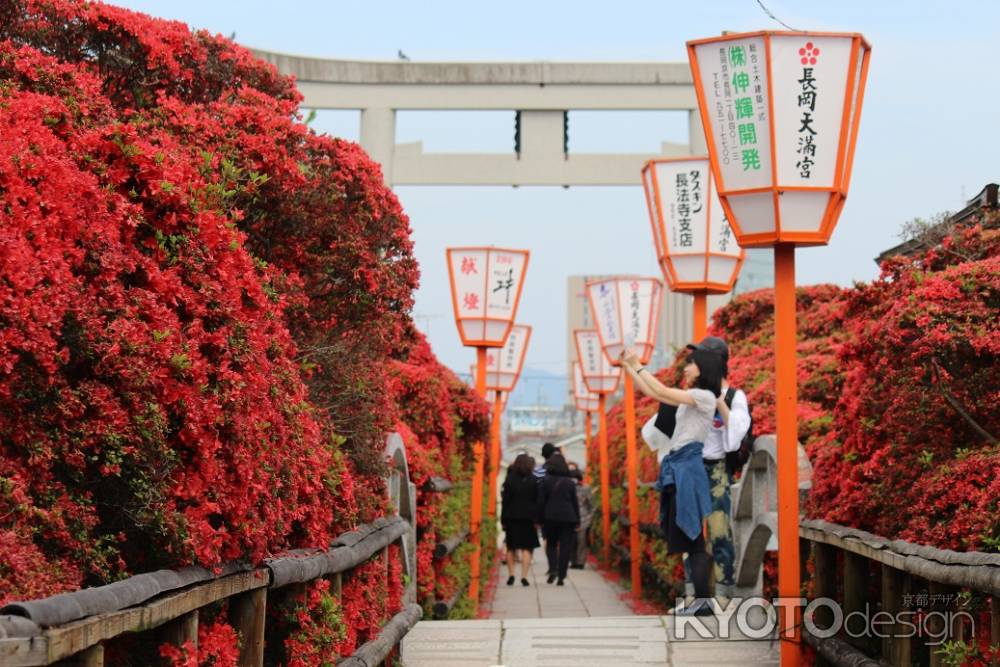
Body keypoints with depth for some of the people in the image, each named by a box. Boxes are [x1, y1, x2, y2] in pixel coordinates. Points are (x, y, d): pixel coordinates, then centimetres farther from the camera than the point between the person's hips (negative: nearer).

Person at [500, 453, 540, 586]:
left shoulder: (510, 479, -3)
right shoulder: (533, 481, -1)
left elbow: (505, 500, -3)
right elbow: (537, 501, 0)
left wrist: (503, 519, 1)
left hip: (511, 517, 1)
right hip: (528, 517, -1)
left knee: (511, 548, 14)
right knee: (527, 548, 1)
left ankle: (511, 574, 11)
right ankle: (524, 576, -10)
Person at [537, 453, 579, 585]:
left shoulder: (546, 481, -1)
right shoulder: (570, 482, 3)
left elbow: (541, 502, -1)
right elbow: (575, 503, 5)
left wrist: (540, 520, 5)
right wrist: (577, 521, 9)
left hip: (550, 517, 0)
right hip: (568, 518, 0)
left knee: (551, 544, 15)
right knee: (565, 547, 3)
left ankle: (552, 569, -6)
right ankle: (561, 576, -1)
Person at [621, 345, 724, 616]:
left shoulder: (705, 396, -6)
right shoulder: (689, 398, 21)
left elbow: (662, 392, -14)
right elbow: (650, 392, 24)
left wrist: (638, 366, -7)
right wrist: (628, 367, 18)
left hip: (688, 467, -9)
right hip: (676, 468, 9)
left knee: (693, 535, -13)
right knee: (687, 538, 5)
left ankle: (703, 600, -16)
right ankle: (700, 599, 3)